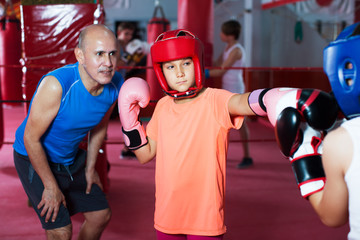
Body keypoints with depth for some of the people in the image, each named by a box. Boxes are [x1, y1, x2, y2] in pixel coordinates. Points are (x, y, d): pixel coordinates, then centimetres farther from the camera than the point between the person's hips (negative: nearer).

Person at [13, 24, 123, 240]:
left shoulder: (116, 85, -16)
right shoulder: (56, 85, -35)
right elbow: (31, 138, -25)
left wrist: (90, 167, 11)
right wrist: (51, 187, -17)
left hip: (72, 157, 6)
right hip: (34, 158, -6)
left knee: (101, 215, 13)